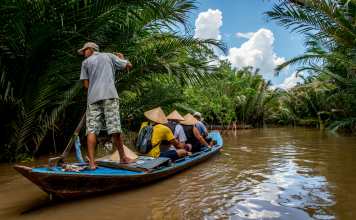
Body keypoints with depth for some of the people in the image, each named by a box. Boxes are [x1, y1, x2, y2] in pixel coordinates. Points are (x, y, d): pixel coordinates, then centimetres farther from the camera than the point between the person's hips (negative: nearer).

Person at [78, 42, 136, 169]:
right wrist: (121, 57, 40)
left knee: (91, 130, -1)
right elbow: (129, 65, 22)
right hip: (109, 94, -1)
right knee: (115, 128, -2)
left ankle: (92, 162, -6)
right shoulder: (109, 56, 20)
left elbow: (87, 85, 13)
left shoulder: (86, 62, 20)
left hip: (93, 97, 1)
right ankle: (123, 158, 7)